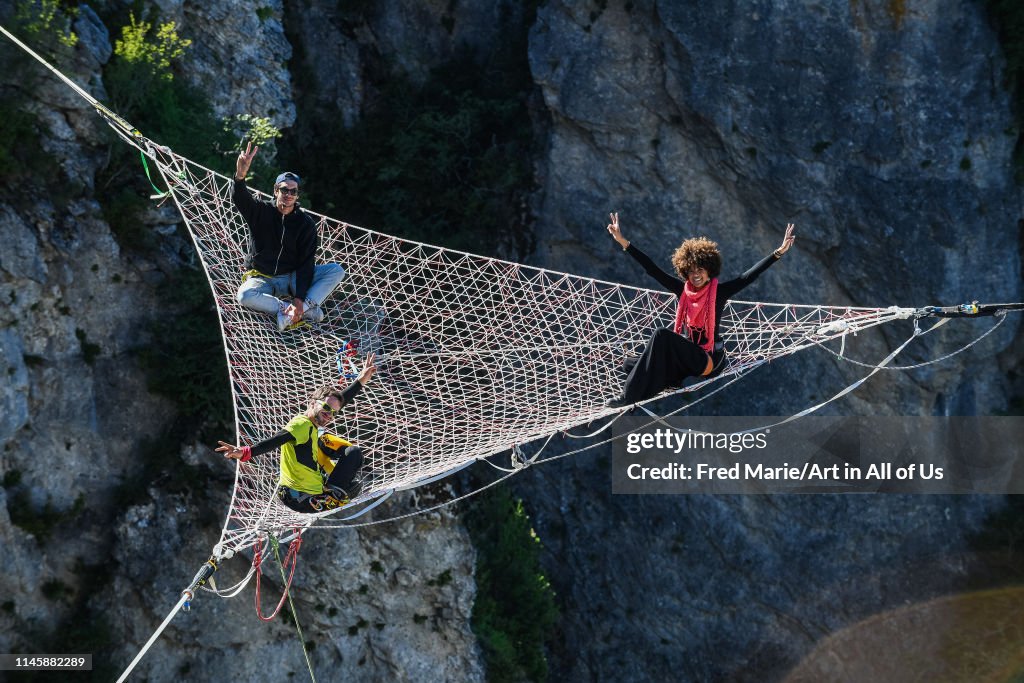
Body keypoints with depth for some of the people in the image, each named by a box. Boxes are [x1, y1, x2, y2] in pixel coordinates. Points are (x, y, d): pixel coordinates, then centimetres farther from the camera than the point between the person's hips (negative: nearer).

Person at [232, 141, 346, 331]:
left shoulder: (305, 223, -4)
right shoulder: (261, 212, -3)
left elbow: (306, 263, -12)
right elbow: (239, 199, -25)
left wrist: (299, 299, -25)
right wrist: (240, 176, -49)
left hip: (293, 277, 1)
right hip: (262, 278, -1)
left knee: (336, 271, -20)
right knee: (245, 295, -37)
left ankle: (303, 307, -38)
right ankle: (309, 309, -35)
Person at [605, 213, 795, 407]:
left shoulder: (720, 291, -5)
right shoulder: (682, 289, 4)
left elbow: (750, 275, -12)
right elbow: (652, 269, 3)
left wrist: (779, 252, -22)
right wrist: (623, 242, -2)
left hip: (709, 358, -5)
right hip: (685, 352, 5)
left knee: (662, 335, -28)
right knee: (632, 364, -15)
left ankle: (631, 396, -26)